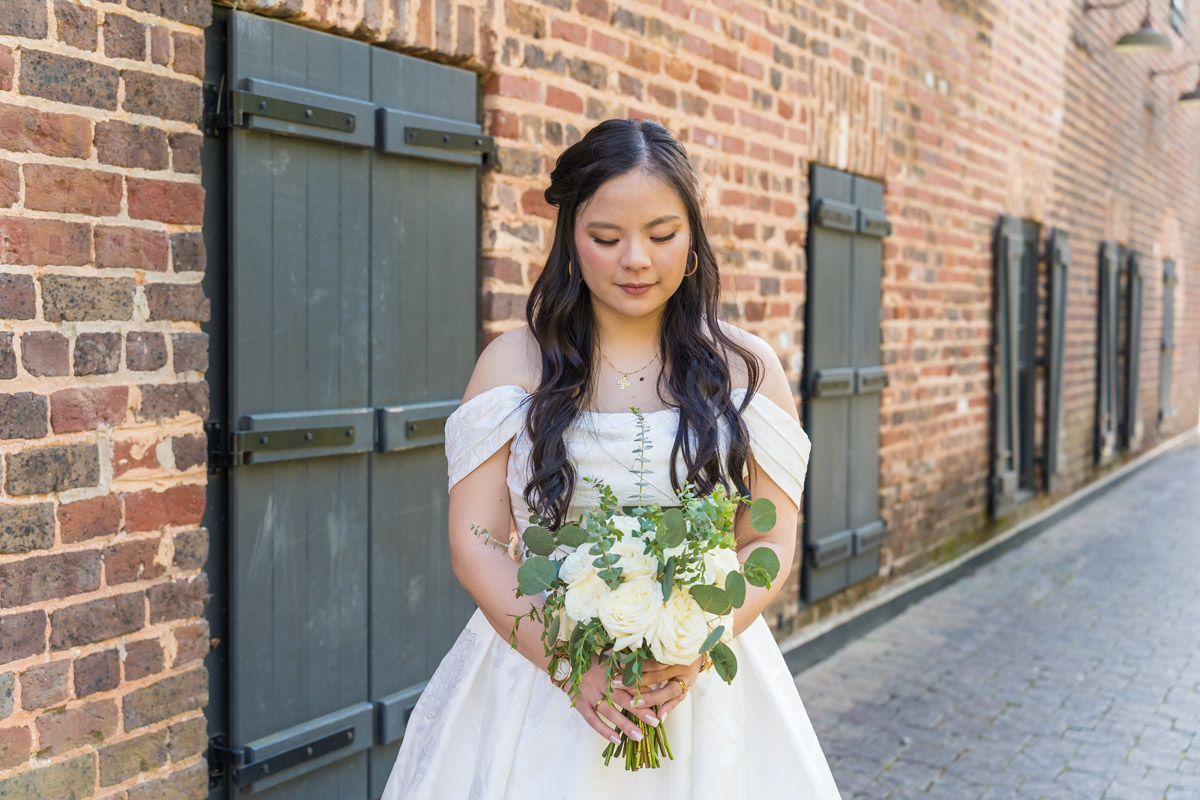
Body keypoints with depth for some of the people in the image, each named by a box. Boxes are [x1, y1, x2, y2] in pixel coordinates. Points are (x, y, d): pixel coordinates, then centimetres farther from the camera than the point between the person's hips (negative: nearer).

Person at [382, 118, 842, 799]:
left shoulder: (747, 368, 0)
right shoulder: (513, 363, -2)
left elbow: (772, 544, -2)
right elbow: (476, 543, -6)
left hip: (703, 683, 1)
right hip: (537, 670, 0)